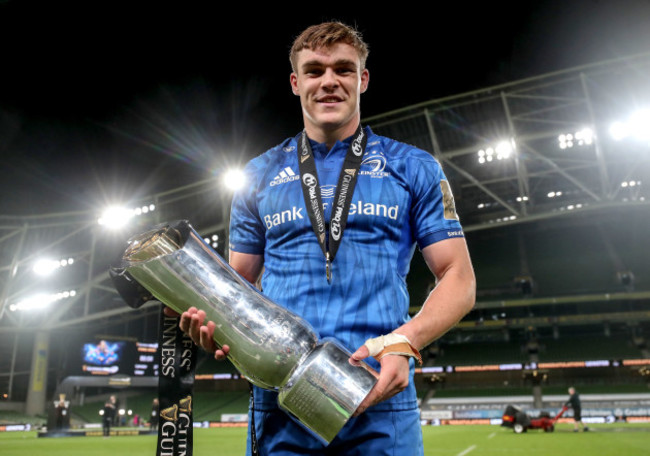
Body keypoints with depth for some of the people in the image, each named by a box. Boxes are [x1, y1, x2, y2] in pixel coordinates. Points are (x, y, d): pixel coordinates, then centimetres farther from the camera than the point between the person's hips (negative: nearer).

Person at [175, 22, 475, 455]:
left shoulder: (414, 168, 6)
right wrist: (214, 322, -8)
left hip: (381, 399, -1)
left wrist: (405, 340, -15)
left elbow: (458, 278, 3)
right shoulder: (259, 175, 12)